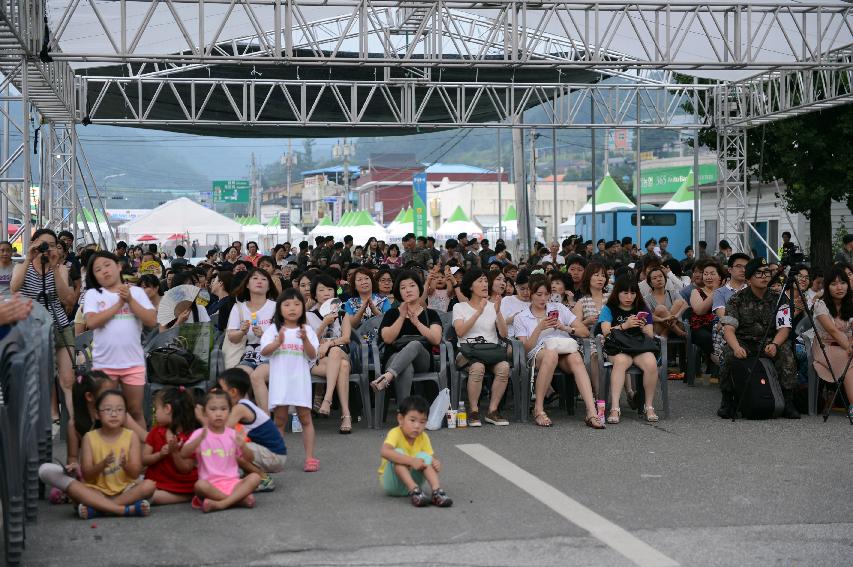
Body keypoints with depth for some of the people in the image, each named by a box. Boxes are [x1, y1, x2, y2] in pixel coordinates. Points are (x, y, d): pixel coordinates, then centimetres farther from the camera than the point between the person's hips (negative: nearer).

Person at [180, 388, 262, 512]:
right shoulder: (200, 433, 3)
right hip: (211, 484, -3)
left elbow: (249, 459, 8)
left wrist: (243, 447, -14)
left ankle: (221, 503, -32)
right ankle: (240, 498, -25)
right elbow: (184, 454, -13)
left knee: (255, 477, -23)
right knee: (200, 485, -36)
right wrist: (200, 438, -27)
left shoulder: (232, 434, 10)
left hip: (232, 482, 3)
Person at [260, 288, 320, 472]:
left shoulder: (307, 330, 6)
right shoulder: (273, 329, 4)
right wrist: (278, 342, -22)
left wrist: (305, 340, -17)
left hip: (300, 379, 0)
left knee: (305, 417, 0)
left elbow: (313, 355, -1)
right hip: (280, 379, 0)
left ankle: (310, 457, 2)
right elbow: (264, 351, -6)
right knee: (280, 419, 5)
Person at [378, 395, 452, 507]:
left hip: (412, 480, 4)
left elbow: (433, 458, -2)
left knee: (424, 456, -19)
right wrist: (411, 461, -45)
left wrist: (437, 464, -28)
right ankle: (414, 491, -41)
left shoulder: (423, 437, -4)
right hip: (391, 483, -4)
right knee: (398, 453, -29)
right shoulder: (395, 433, -20)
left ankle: (436, 490, -34)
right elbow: (384, 452, -40)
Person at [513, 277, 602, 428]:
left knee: (576, 358, -36)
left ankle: (592, 413, -49)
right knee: (551, 353, -40)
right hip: (539, 353, -2)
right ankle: (538, 409, -35)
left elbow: (585, 332, 15)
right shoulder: (521, 318, 16)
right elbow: (526, 348, 4)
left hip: (565, 349, 2)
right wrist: (539, 328, -7)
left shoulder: (559, 308, 21)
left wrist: (564, 328, -2)